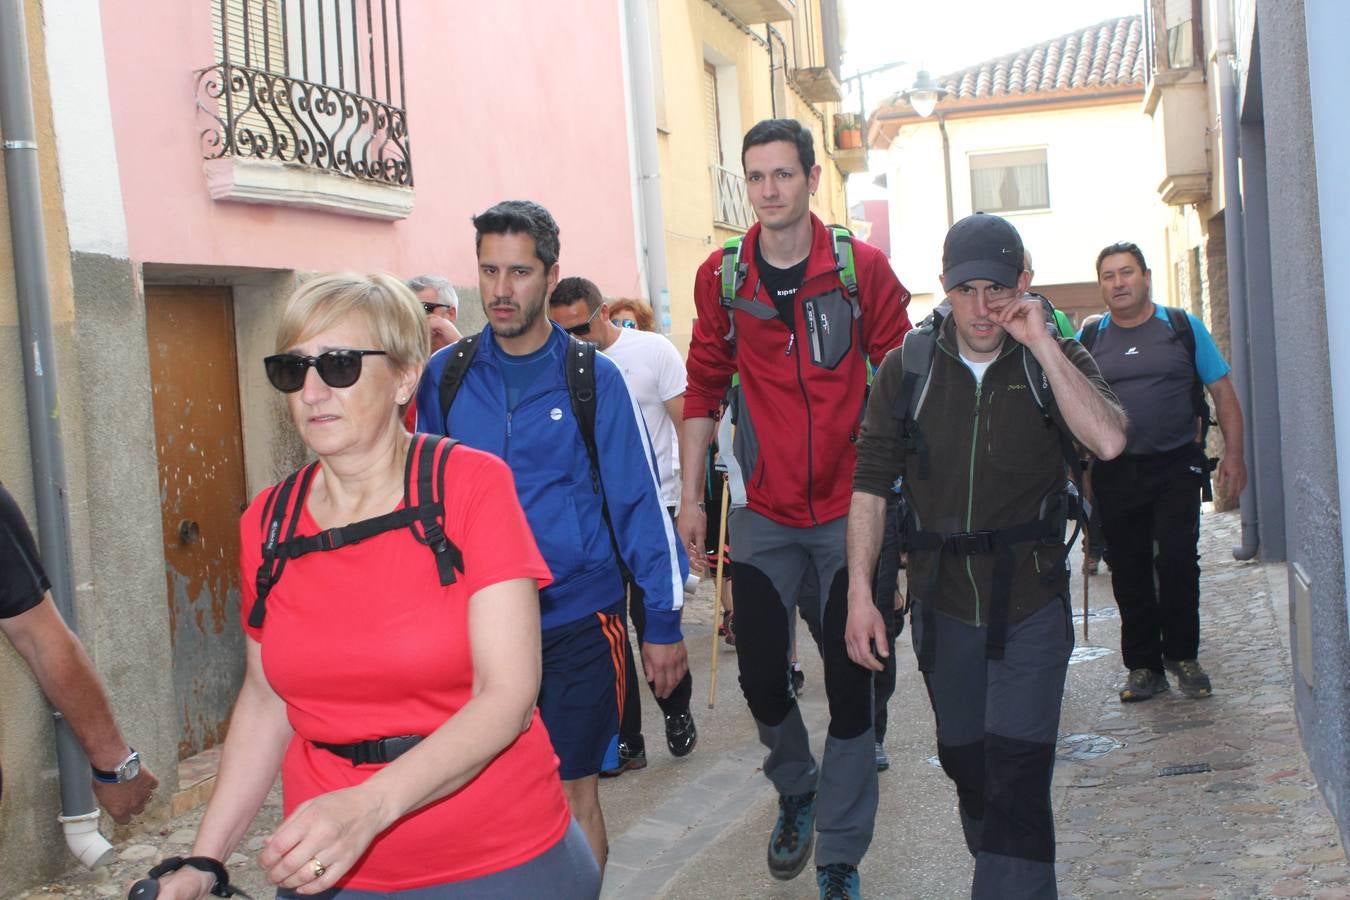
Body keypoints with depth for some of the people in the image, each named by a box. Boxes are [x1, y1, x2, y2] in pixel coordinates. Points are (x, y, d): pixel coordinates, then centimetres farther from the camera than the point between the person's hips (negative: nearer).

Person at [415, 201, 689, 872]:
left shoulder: (592, 377, -4)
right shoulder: (445, 375, 1)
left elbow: (638, 499, -3)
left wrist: (663, 621, -3)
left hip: (578, 620, -2)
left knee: (574, 795, 7)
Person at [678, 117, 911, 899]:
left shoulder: (861, 268, -5)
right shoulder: (722, 277, 0)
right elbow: (705, 389, 7)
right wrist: (692, 497, 4)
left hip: (851, 508, -1)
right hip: (766, 515, 2)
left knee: (850, 679, 3)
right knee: (760, 671, 5)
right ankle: (796, 789, 36)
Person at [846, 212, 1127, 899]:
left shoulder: (1055, 358, -5)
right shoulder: (908, 367, -2)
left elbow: (1108, 441, -24)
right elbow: (871, 483, -2)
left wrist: (1041, 345, -24)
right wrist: (860, 593, -7)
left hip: (1031, 605, -2)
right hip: (943, 606, 3)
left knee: (1017, 776, -10)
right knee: (965, 764, 17)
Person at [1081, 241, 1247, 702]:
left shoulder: (1183, 327, 4)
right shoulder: (1089, 340, 7)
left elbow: (1223, 392, 5)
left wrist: (1233, 454, -4)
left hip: (1175, 465, -2)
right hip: (1115, 473, 2)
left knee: (1176, 560, -9)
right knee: (1128, 570, 5)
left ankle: (1182, 655, 12)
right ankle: (1143, 666, 17)